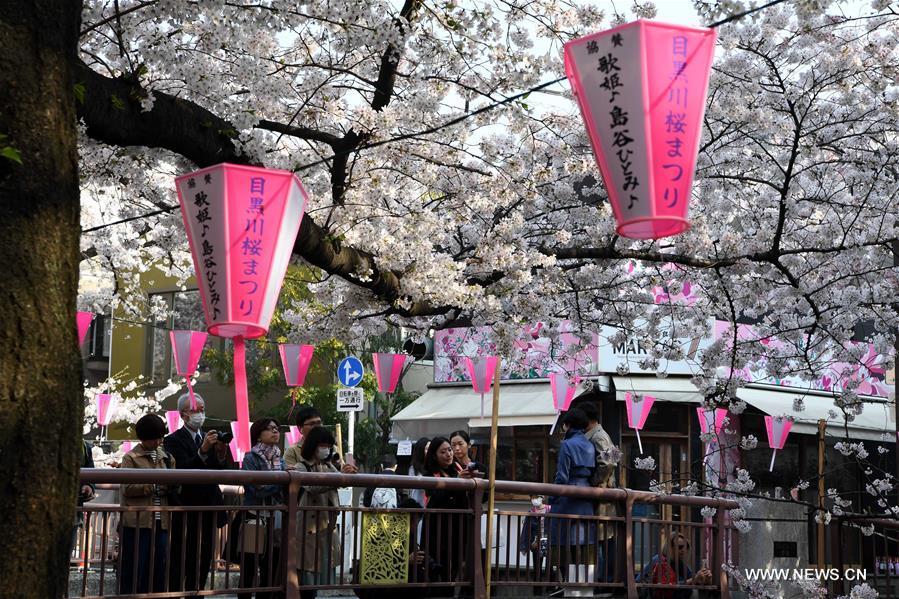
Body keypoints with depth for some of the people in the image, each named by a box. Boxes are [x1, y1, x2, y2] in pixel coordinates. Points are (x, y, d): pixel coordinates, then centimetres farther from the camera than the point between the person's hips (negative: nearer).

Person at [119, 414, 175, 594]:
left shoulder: (166, 458, 16)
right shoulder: (131, 458, 1)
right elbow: (127, 488, -9)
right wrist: (155, 485, -16)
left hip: (160, 523, 5)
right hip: (137, 522, -5)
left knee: (157, 569, 6)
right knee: (134, 569, -3)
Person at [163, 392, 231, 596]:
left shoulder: (210, 438, 14)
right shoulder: (174, 440, -5)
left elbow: (222, 472, 4)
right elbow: (183, 471, -19)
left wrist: (222, 453, -15)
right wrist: (203, 451, -30)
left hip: (208, 513, 6)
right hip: (185, 514, -6)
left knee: (202, 565, 9)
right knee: (179, 567, -4)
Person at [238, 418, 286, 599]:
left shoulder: (280, 460, 13)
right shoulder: (251, 458, -4)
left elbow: (284, 490, 10)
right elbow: (258, 489, -16)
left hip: (275, 522, 6)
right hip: (255, 521, -6)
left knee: (270, 574, 8)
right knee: (248, 575, -2)